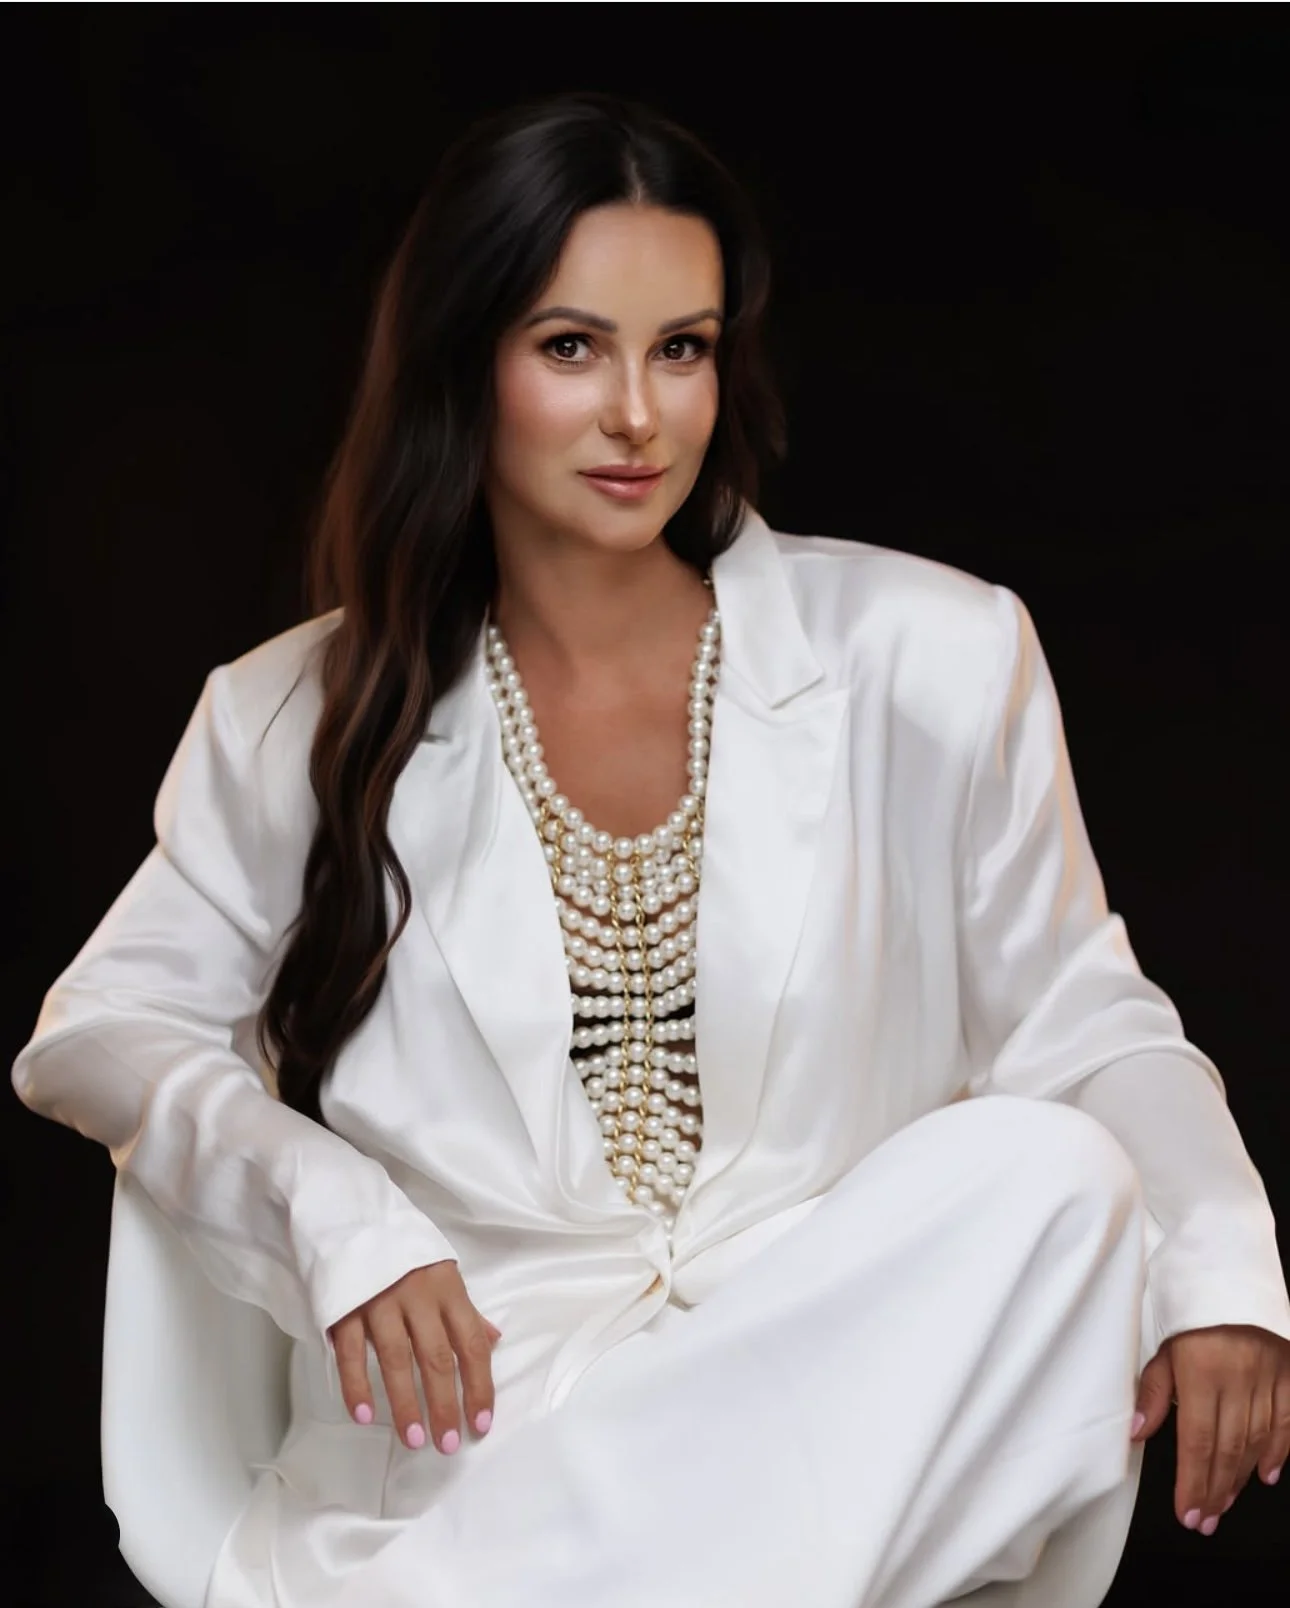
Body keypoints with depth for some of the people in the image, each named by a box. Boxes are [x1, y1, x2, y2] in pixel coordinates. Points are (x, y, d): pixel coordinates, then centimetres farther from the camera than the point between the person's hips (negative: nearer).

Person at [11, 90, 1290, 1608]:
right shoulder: (303, 720, 9)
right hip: (475, 1410, -3)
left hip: (843, 1392, 4)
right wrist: (334, 1215, -8)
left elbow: (1082, 1019, 9)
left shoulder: (927, 659, 5)